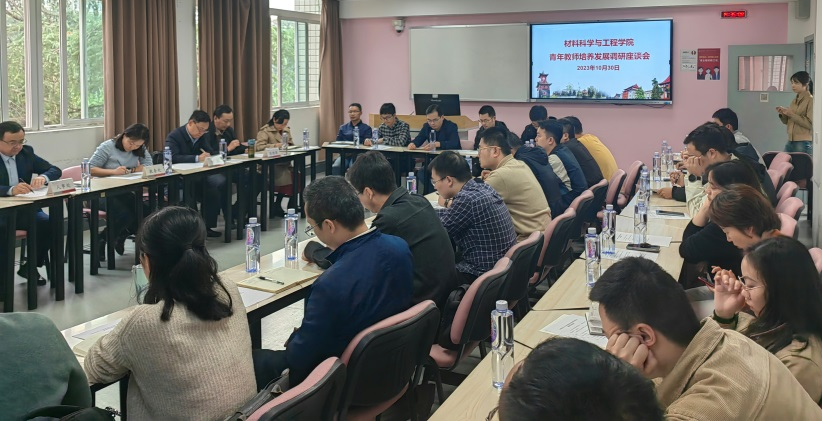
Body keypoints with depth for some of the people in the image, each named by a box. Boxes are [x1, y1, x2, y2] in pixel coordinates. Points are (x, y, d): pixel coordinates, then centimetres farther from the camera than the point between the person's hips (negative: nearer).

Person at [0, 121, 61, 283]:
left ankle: (30, 266, -1)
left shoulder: (26, 152, 6)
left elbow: (55, 170, 7)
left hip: (24, 209, 4)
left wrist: (43, 177, -16)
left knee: (50, 224, -22)